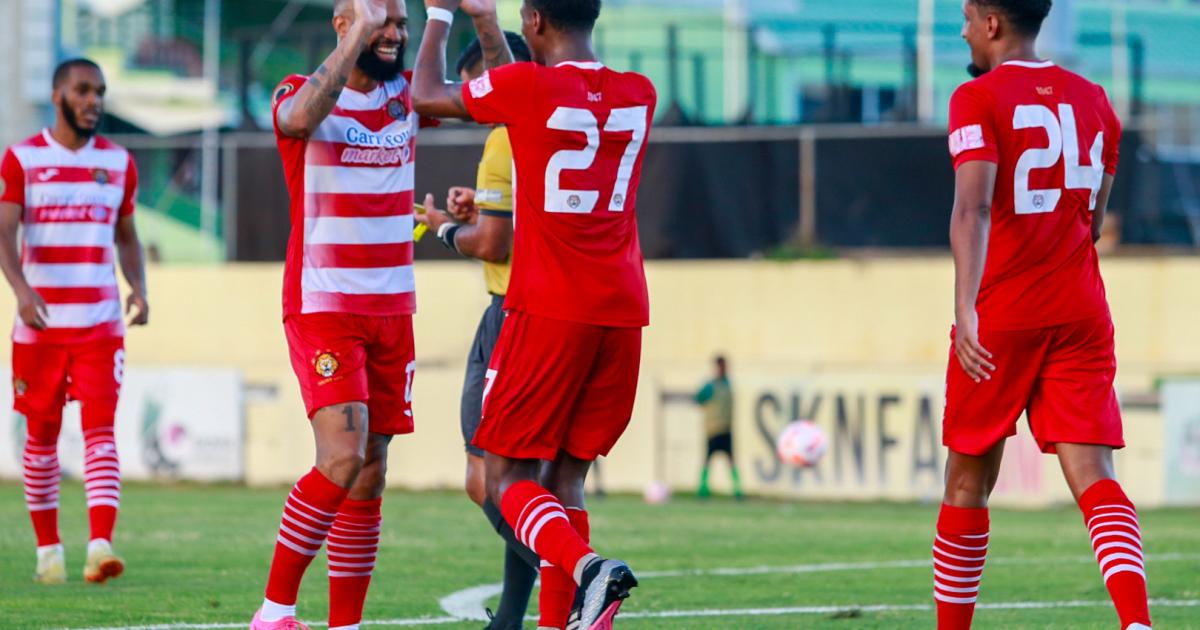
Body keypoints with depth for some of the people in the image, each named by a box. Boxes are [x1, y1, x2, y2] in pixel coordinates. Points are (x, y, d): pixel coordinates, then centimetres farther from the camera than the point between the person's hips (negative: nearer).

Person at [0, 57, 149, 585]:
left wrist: (138, 287, 0)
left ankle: (101, 546, -23)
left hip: (100, 321, 1)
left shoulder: (118, 162, 10)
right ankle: (48, 547, 17)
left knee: (100, 428, -12)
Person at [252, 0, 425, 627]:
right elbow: (303, 117, -30)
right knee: (342, 460, -19)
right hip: (322, 309, -6)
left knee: (370, 475, 4)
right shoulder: (300, 94, -6)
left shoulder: (407, 95, 10)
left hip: (393, 311, 6)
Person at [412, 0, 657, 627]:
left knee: (507, 476, 0)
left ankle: (586, 567, -25)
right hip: (623, 313, 6)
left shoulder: (525, 87, -9)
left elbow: (426, 96, 9)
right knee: (566, 476, 12)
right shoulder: (639, 95, 9)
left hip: (548, 311, -6)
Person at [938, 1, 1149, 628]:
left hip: (999, 317, -4)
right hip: (1081, 315, 4)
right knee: (1093, 476, -6)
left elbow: (974, 205, -20)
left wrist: (966, 308, -30)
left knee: (968, 481, 11)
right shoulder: (1093, 101, 13)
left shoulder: (978, 99, -5)